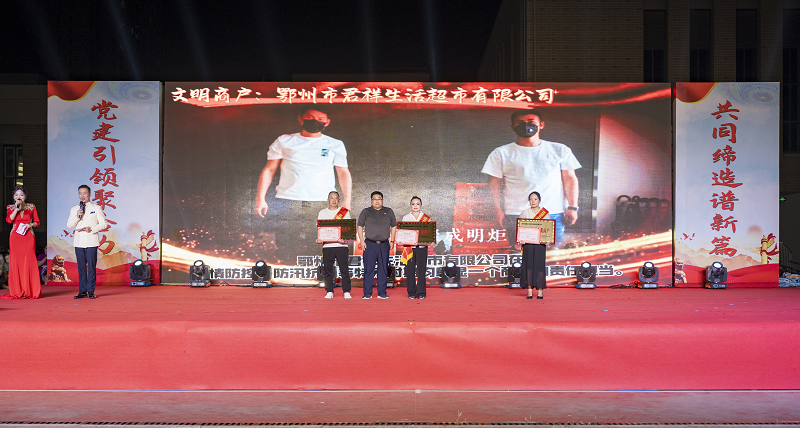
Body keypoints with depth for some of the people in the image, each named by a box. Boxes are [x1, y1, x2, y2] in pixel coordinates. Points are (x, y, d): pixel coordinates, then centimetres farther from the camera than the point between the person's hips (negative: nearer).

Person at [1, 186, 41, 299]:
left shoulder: (31, 207, 12)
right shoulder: (10, 207, 12)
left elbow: (37, 222, 12)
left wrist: (30, 225, -7)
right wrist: (17, 208, -11)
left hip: (28, 237, 0)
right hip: (15, 238, 0)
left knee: (29, 262, -7)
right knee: (15, 262, -3)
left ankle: (31, 291, -3)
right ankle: (17, 291, 1)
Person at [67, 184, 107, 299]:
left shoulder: (96, 208, 6)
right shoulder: (74, 209, 14)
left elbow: (104, 224, 2)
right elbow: (69, 225, 8)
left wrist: (92, 229, -12)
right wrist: (77, 216, -8)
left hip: (91, 241, -3)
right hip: (79, 242, 3)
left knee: (91, 266, -4)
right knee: (81, 267, 3)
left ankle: (91, 291, 1)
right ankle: (82, 291, 8)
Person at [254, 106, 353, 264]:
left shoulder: (335, 145, 18)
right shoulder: (284, 141, 17)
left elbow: (344, 173, 18)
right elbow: (269, 170, 15)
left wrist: (346, 201, 4)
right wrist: (260, 199, 4)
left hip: (323, 204, 0)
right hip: (287, 202, 0)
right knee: (286, 253, -9)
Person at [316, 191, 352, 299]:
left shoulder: (345, 212, 7)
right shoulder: (322, 213, 13)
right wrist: (319, 239, -7)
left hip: (341, 245, -2)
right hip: (327, 245, 2)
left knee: (344, 269, -2)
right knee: (327, 269, 3)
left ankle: (346, 291, 5)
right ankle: (329, 291, 12)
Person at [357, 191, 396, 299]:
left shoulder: (389, 212, 11)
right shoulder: (366, 212, 7)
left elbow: (393, 226, 15)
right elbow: (360, 226, 7)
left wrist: (392, 240, 7)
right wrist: (362, 241, -2)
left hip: (384, 245, 1)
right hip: (370, 244, -1)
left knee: (383, 269, 4)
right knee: (368, 269, -1)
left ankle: (382, 293, 12)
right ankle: (367, 293, 5)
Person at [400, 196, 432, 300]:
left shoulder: (426, 218, 8)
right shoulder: (406, 218, 11)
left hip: (422, 246, -1)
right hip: (409, 246, 1)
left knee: (421, 270, -2)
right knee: (410, 270, -1)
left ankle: (421, 292, 5)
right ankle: (411, 292, 8)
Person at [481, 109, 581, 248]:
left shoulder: (560, 150, 14)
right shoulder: (501, 153, 9)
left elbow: (570, 179, 12)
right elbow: (495, 183, 6)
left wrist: (572, 207, 2)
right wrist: (498, 211, -4)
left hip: (554, 215, 1)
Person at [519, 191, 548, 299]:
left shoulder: (545, 213, 8)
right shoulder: (525, 213, 8)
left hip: (540, 243, 0)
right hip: (528, 242, 0)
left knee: (539, 265, -4)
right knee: (528, 265, -4)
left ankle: (540, 291, 1)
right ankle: (529, 291, -1)